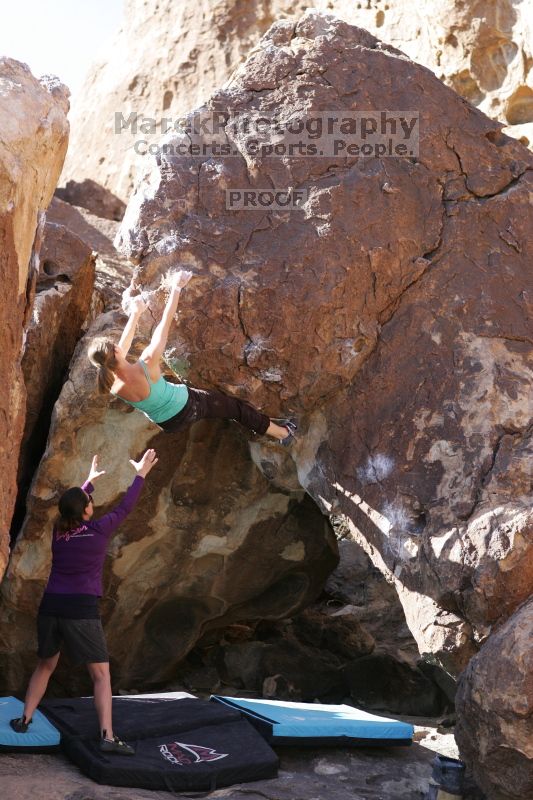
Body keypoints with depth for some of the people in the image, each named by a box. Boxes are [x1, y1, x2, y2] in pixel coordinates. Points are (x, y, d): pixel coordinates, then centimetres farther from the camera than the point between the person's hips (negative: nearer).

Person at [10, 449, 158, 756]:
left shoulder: (59, 531, 7)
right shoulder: (98, 531, -6)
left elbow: (74, 504, 27)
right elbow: (125, 507, 6)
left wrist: (90, 480, 41)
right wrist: (141, 475, 17)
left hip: (51, 606, 5)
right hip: (82, 609, -5)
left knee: (45, 666, 24)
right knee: (102, 674, 0)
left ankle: (25, 719, 29)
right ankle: (108, 736, -8)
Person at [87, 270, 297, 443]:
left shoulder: (112, 386, -21)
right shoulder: (147, 364, -40)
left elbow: (124, 343, -3)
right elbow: (166, 321, -29)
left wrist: (135, 314, 10)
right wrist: (176, 287, -19)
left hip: (166, 424, 5)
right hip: (187, 406, -5)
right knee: (236, 406, 17)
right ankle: (283, 432, 34)